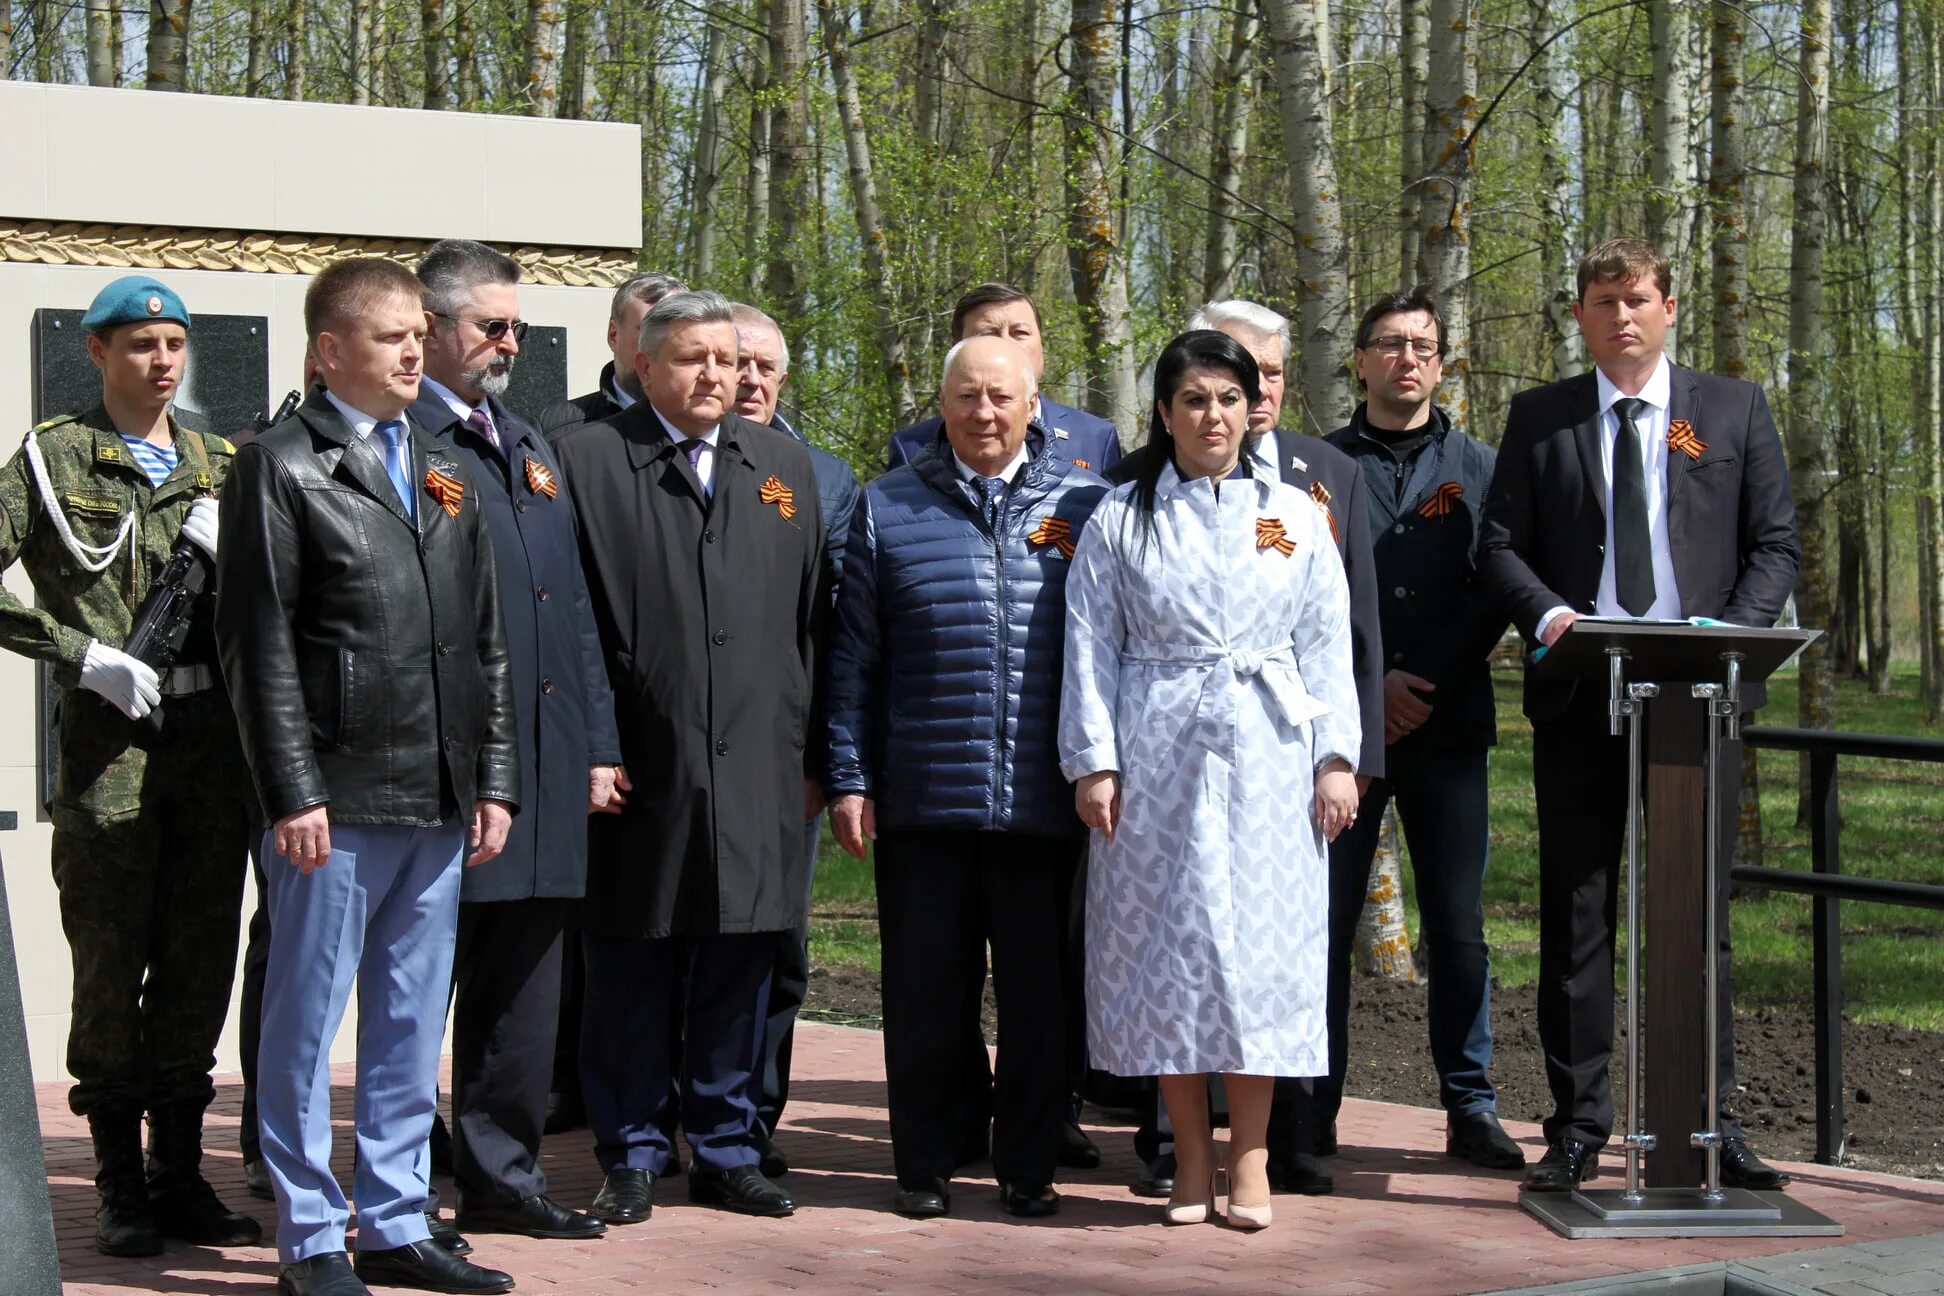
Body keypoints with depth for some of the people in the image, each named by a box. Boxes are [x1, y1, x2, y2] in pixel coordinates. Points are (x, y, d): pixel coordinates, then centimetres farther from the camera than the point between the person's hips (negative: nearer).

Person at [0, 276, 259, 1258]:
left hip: (211, 727, 4)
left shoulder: (218, 465, 16)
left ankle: (179, 1171, 17)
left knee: (201, 956, 7)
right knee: (111, 962, -1)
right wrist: (87, 654, -12)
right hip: (108, 736, -4)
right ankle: (117, 1182, 9)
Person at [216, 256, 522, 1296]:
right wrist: (293, 795, -13)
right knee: (306, 1024, 0)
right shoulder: (281, 466, -1)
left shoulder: (447, 475, 18)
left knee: (413, 1027, 11)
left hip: (440, 802, 6)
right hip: (336, 800, -6)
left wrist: (494, 779, 11)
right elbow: (260, 645, -7)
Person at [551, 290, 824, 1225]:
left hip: (756, 767, 3)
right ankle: (632, 1156, 16)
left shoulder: (784, 465, 14)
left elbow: (811, 619, 14)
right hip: (635, 763, -3)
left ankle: (726, 1150, 20)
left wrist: (812, 753, 10)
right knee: (630, 973, 4)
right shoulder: (585, 461, 0)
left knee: (739, 971, 8)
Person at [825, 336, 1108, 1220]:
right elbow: (853, 656, 7)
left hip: (1044, 803, 0)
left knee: (1038, 989, 6)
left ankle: (1028, 1164, 18)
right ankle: (923, 1167, 17)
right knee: (923, 989, 6)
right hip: (921, 801, 0)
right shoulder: (889, 507, 7)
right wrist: (848, 778, 1)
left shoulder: (1083, 506, 8)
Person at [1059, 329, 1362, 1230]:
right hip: (1159, 756, 0)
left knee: (1262, 942, -2)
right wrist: (1093, 762, -4)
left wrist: (1335, 757, 1)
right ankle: (1190, 1159, 8)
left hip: (1268, 757, 1)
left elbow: (1326, 646, 8)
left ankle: (1249, 1162, 4)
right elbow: (1091, 649, 4)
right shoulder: (1120, 520, 7)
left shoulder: (1294, 515, 10)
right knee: (1167, 939, 0)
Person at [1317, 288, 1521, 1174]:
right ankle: (1313, 1112, 6)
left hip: (1449, 728, 1)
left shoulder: (1478, 468, 12)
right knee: (1325, 923, -1)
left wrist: (1427, 688, -6)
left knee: (1458, 926, 2)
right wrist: (1371, 681, -9)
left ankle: (1470, 1108, 8)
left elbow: (1495, 593, 5)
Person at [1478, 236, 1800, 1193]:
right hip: (1579, 693, 0)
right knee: (1575, 915, 3)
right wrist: (1548, 613, -13)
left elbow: (1775, 544, 7)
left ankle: (1709, 1124, 11)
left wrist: (1731, 632, -10)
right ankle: (1578, 1126, 10)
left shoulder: (1734, 410, 9)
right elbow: (1499, 543, 7)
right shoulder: (1539, 418, 10)